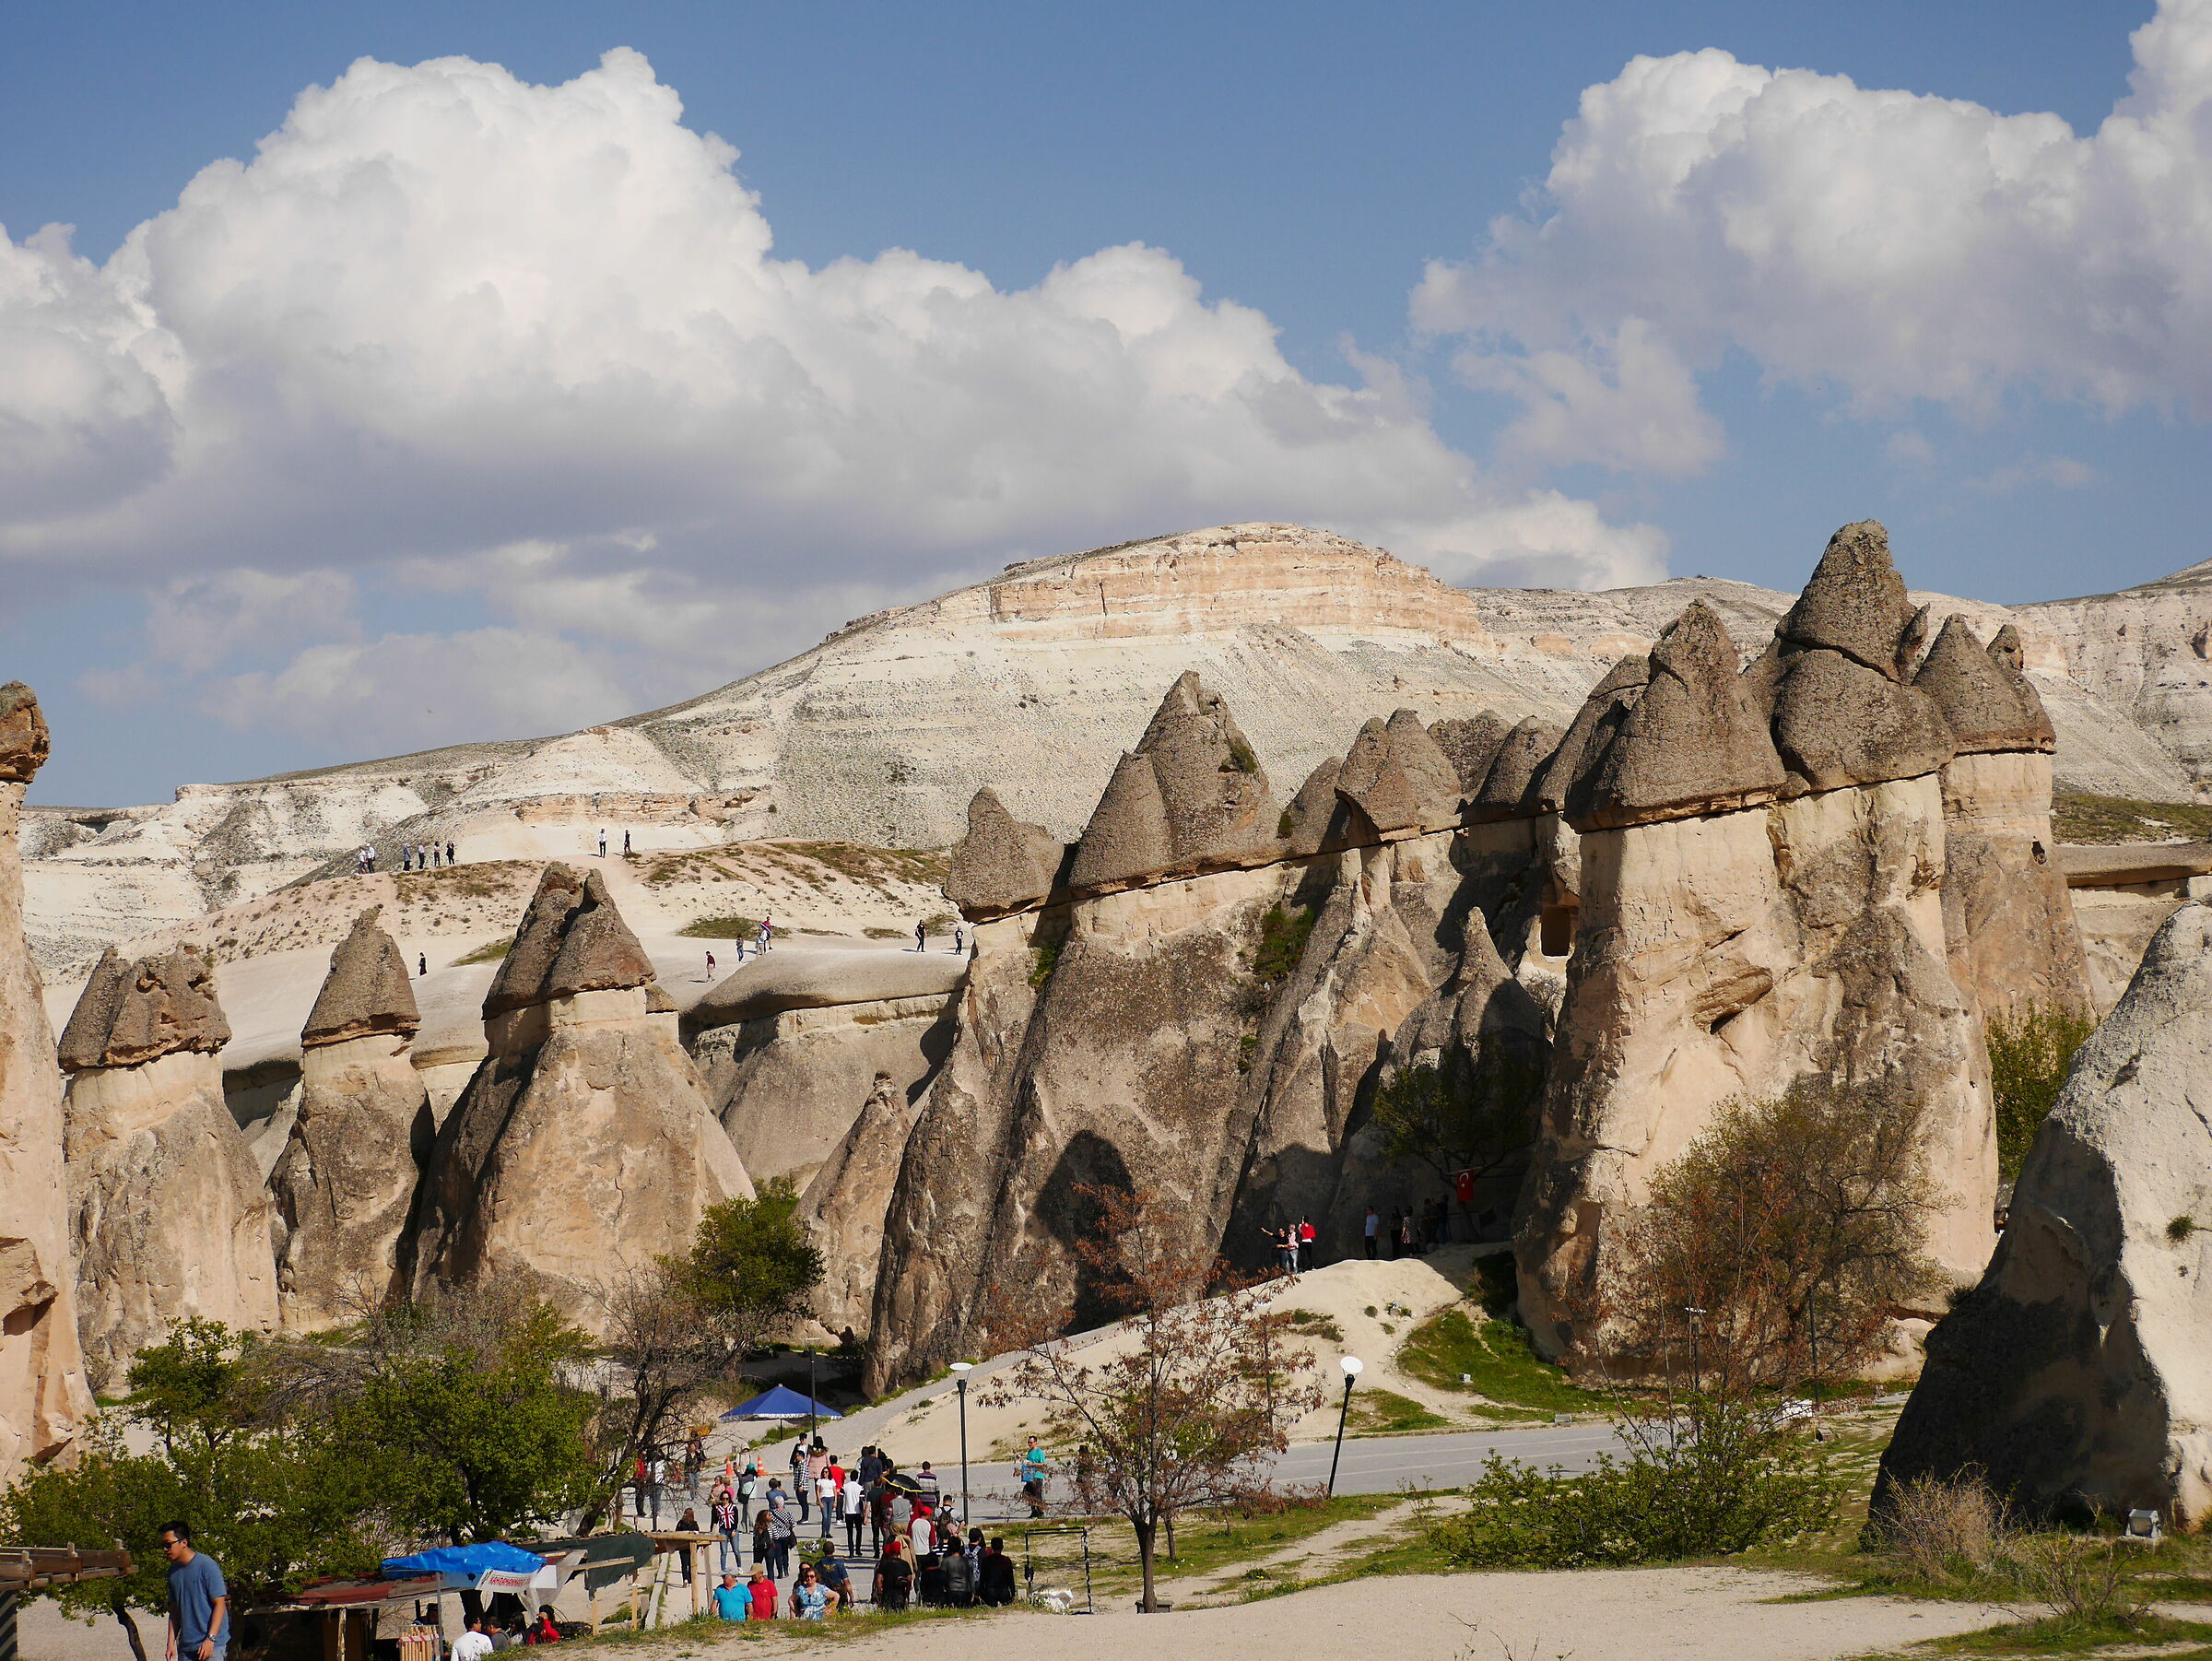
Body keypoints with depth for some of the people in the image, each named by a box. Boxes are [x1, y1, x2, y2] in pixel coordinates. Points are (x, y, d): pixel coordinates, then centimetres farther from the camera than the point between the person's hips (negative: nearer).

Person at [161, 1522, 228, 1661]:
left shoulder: (207, 1566, -10)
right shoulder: (173, 1571, 12)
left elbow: (220, 1604, -11)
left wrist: (210, 1639, -18)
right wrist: (171, 1642, 10)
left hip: (211, 1645, -7)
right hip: (185, 1647, 7)